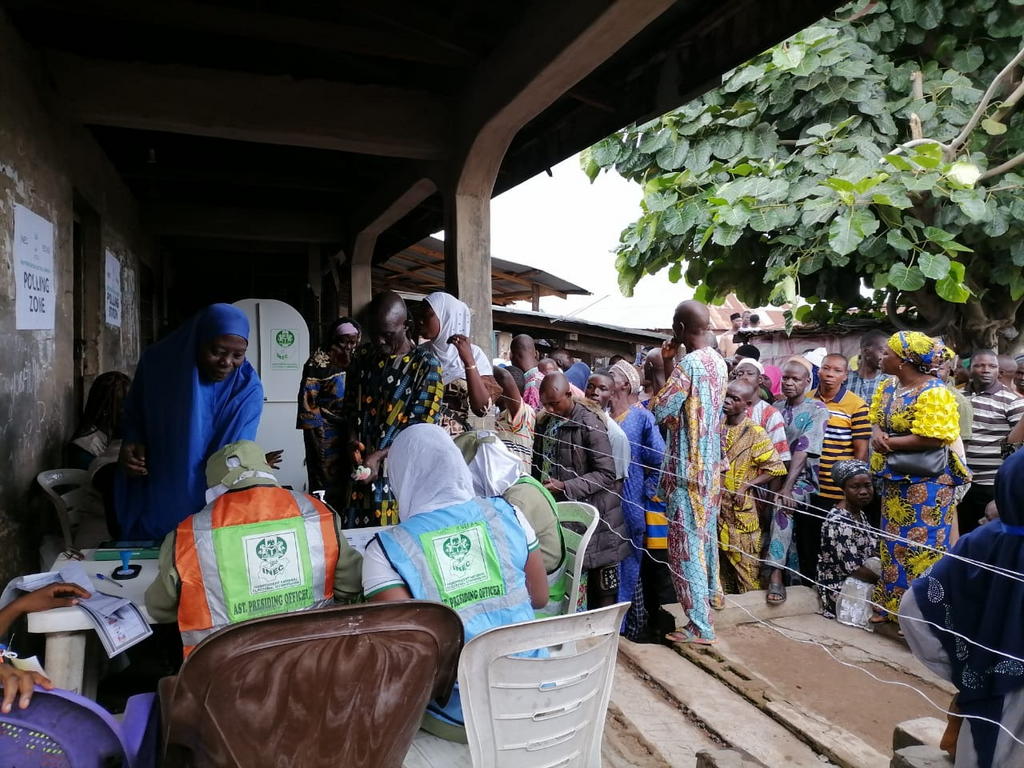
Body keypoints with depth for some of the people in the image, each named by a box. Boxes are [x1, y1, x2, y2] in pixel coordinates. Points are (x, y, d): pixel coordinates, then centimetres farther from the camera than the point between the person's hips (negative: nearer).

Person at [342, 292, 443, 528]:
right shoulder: (363, 355, 7)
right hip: (362, 465, 5)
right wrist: (353, 439, -3)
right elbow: (351, 404, 16)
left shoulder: (425, 364, -10)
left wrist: (378, 456, -20)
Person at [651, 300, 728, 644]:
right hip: (710, 463, 9)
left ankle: (700, 625, 3)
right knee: (705, 532, 25)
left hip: (687, 467, -9)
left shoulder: (689, 363, -21)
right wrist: (670, 365, 8)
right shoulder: (718, 362, 7)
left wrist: (667, 364, -4)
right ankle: (711, 593, 43)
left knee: (686, 542, -2)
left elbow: (660, 410, -16)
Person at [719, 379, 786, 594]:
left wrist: (745, 486, -14)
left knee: (746, 564, 3)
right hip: (715, 506, 5)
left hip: (741, 509, -5)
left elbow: (775, 468, -10)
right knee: (722, 561, 16)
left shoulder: (755, 433, -9)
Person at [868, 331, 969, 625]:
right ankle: (891, 606, 29)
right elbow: (876, 420, 11)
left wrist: (888, 443, -18)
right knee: (894, 544, 16)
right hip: (894, 478, 9)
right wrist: (877, 435, -13)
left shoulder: (933, 393, -20)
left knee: (920, 548, 0)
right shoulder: (888, 386, 6)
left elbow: (932, 439, -27)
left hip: (925, 483, -8)